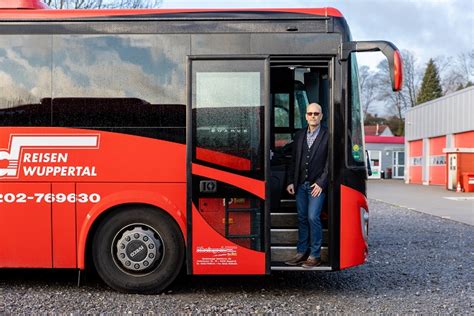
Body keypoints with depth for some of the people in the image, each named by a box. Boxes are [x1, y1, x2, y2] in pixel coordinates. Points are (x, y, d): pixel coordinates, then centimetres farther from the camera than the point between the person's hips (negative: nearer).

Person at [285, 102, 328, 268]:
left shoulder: (327, 136, -5)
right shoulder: (299, 135, 11)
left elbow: (329, 163, -7)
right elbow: (294, 160, 12)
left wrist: (321, 183, -12)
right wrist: (290, 182, 6)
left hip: (317, 185, -5)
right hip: (300, 185, 5)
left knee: (313, 217, -8)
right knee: (302, 218, 10)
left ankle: (315, 255, 3)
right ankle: (301, 252, 19)